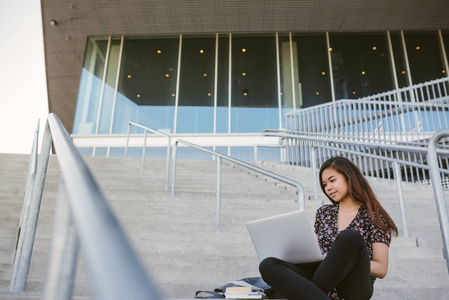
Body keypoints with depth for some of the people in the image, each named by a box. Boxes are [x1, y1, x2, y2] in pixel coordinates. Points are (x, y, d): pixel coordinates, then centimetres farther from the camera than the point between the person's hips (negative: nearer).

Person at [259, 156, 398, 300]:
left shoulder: (373, 217, 8)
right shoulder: (324, 213, 21)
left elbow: (382, 270, 2)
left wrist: (344, 259, -14)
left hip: (354, 288, -3)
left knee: (350, 237, -34)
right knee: (267, 265, -23)